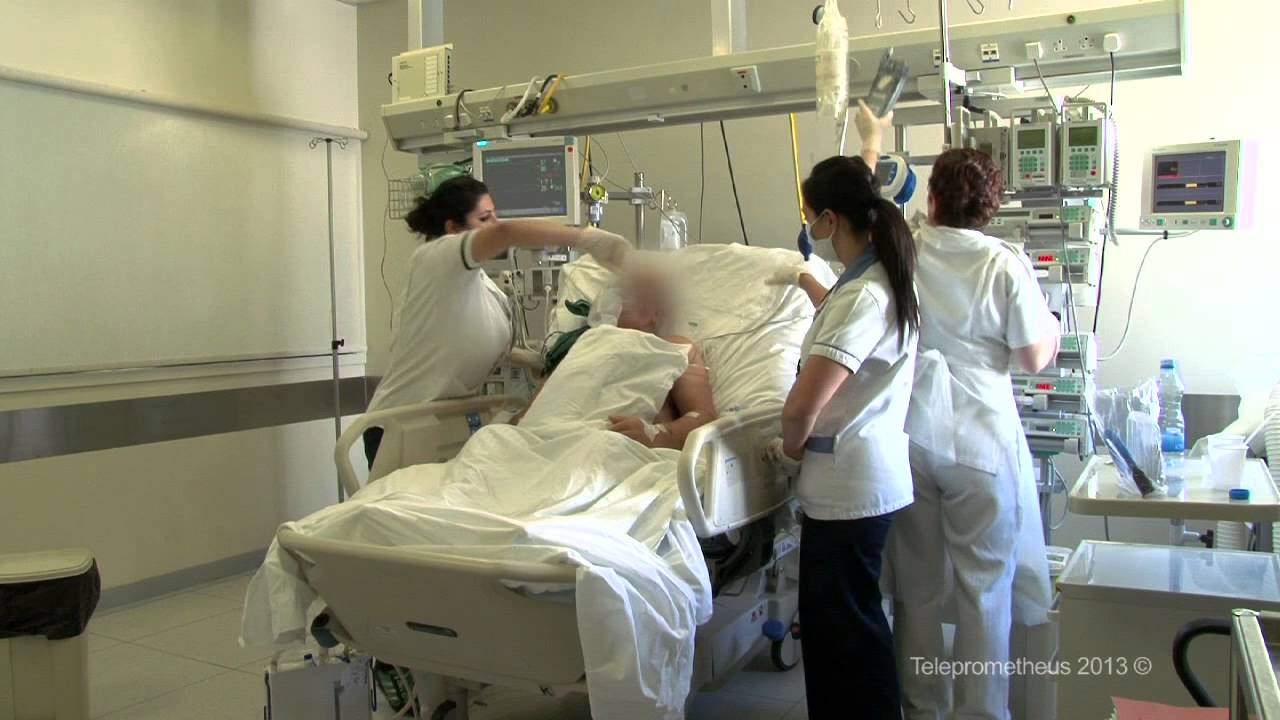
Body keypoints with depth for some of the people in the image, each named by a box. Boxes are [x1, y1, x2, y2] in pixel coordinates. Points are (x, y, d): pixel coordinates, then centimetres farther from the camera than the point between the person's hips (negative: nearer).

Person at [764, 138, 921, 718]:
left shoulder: (863, 296, -22)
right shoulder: (883, 280, 9)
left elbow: (802, 406, -28)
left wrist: (790, 450, -8)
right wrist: (805, 282, 47)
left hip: (847, 484, -10)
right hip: (868, 474, 10)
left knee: (842, 627, 3)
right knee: (838, 618, 20)